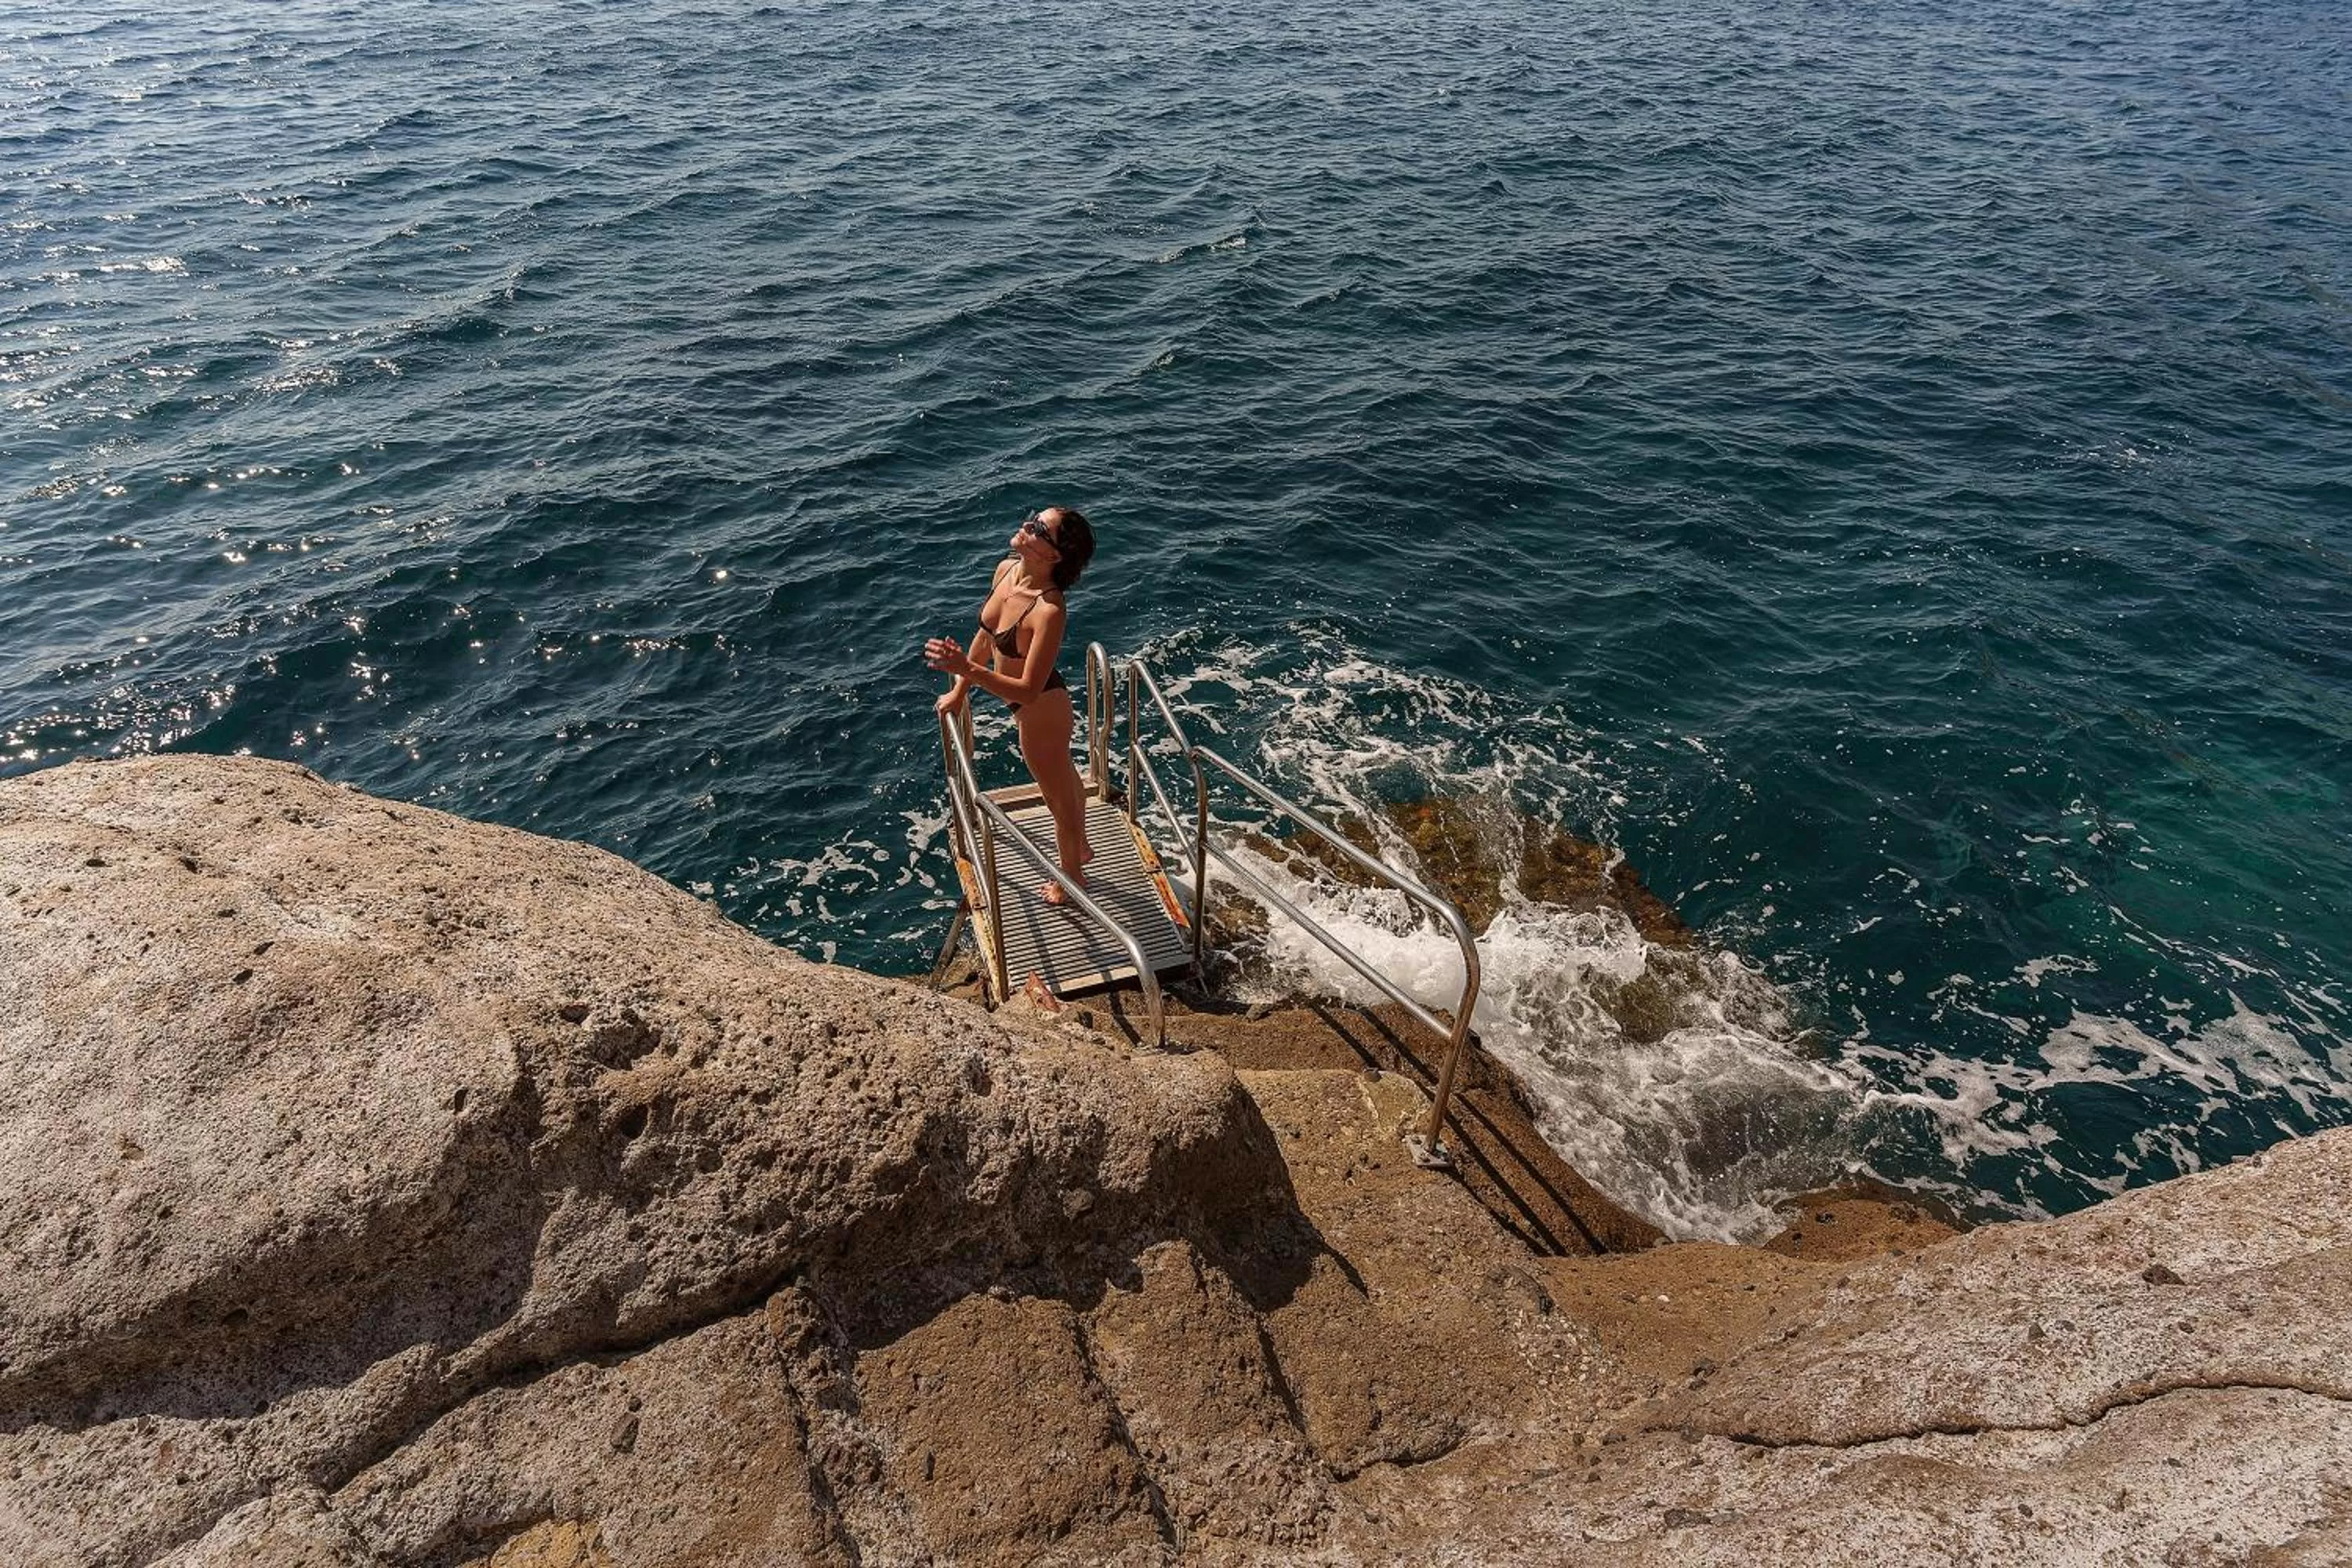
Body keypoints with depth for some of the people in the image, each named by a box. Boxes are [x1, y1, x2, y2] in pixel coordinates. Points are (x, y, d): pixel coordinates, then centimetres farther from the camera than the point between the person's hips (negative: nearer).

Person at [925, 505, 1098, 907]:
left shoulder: (1049, 610, -36)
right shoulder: (1007, 569, -12)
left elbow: (1029, 690, -35)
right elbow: (986, 634, 4)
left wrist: (968, 670, -41)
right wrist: (960, 690, 9)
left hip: (1042, 710, -8)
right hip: (1035, 707, 8)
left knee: (1060, 796, 18)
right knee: (1066, 779, 32)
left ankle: (1072, 878, 45)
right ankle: (1080, 848, 59)